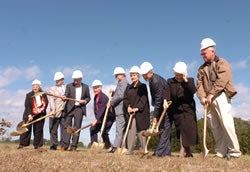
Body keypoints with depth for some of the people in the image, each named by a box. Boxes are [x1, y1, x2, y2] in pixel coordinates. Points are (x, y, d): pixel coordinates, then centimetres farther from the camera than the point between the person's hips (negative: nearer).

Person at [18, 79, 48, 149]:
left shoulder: (43, 95, 4)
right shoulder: (29, 95, -4)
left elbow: (46, 103, 9)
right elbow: (27, 106, -10)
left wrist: (41, 109, -9)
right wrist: (29, 115, -20)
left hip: (40, 115, 2)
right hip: (29, 115, -2)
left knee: (38, 130, 5)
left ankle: (37, 145, 13)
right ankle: (22, 144, 4)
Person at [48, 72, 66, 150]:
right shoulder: (52, 88, 10)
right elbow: (51, 99, -3)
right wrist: (53, 109, -17)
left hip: (65, 112, 1)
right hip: (55, 113, -1)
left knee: (64, 129, 1)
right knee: (53, 130, 2)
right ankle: (53, 145, 9)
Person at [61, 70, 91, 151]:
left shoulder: (85, 87, 8)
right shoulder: (69, 86, 6)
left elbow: (88, 98, 16)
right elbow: (66, 95, -4)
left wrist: (85, 101, -5)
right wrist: (64, 97, -27)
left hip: (79, 108, 0)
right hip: (69, 108, 0)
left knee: (77, 127, -1)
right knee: (67, 126, -2)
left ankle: (74, 146, 2)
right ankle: (65, 145, 0)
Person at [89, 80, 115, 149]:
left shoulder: (104, 97, -20)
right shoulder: (95, 97, 8)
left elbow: (102, 109, -27)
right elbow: (95, 109, 7)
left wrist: (96, 120, -29)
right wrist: (97, 119, -7)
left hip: (108, 117, -9)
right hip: (101, 118, 9)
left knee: (103, 132, -15)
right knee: (93, 129, 6)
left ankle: (108, 147, -2)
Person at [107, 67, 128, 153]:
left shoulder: (123, 82, -9)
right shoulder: (120, 83, 22)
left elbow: (120, 96, -18)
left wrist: (111, 103, -10)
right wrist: (113, 93, 9)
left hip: (121, 110, -10)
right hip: (119, 110, 10)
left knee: (119, 128, -11)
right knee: (120, 129, 10)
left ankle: (115, 147, -12)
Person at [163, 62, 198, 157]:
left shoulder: (190, 80, 5)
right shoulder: (170, 81, 6)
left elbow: (193, 91, -14)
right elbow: (166, 91, -11)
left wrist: (185, 81, -19)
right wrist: (165, 100, -30)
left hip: (188, 108, 0)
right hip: (176, 109, 1)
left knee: (187, 128, -9)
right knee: (181, 129, -1)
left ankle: (183, 150, 0)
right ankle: (187, 151, 9)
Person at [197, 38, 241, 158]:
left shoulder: (222, 63, 3)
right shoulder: (202, 68, 20)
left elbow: (221, 81, -12)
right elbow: (199, 84, 7)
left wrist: (211, 94, -18)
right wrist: (202, 97, -10)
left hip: (221, 97, -5)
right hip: (209, 100, 6)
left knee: (226, 124, -14)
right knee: (214, 127, 4)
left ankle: (234, 151, -7)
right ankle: (221, 152, 9)